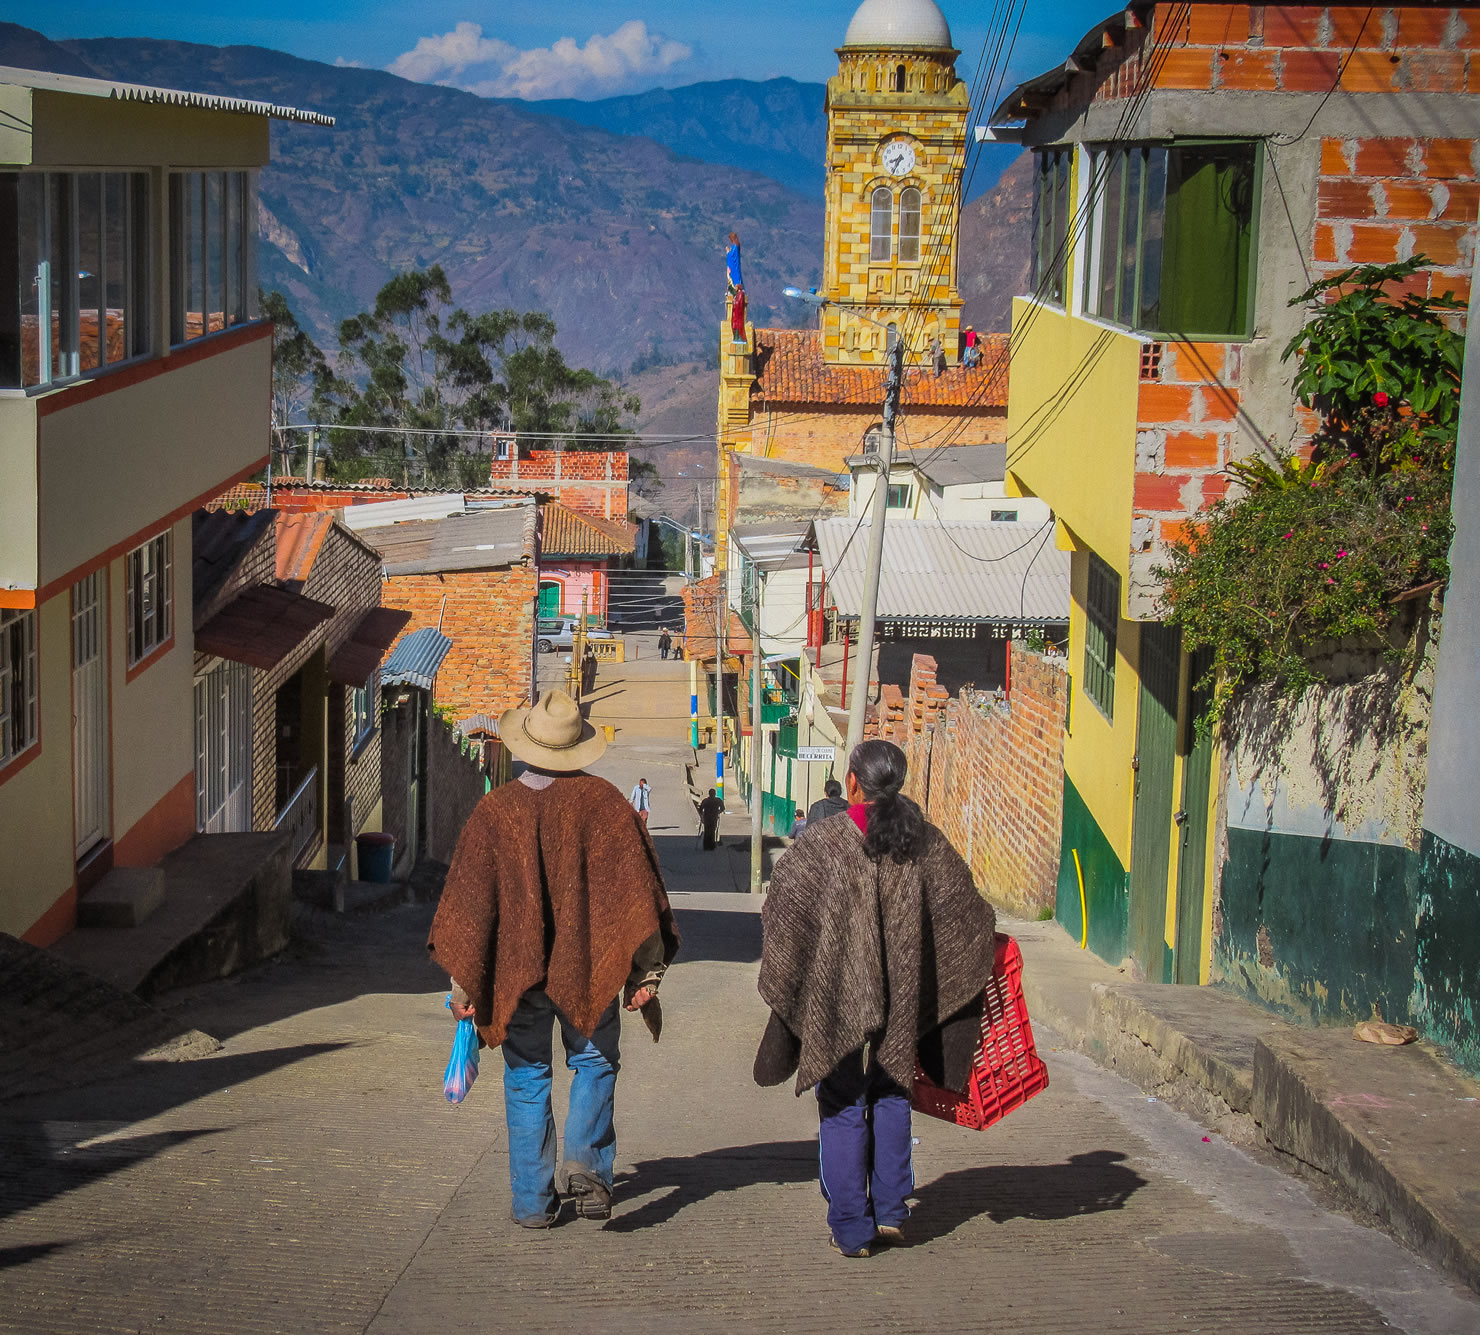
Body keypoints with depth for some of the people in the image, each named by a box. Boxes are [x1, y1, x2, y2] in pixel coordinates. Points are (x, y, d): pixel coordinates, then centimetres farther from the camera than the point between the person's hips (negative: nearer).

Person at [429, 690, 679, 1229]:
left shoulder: (494, 811, -2)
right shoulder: (603, 800, -4)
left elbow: (467, 899, -1)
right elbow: (635, 886, -7)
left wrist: (462, 982, 4)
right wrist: (647, 969, -3)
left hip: (517, 971, 1)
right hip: (588, 967, -1)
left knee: (526, 1077, 11)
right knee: (594, 1063, 13)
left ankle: (532, 1201, 12)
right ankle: (586, 1164, -9)